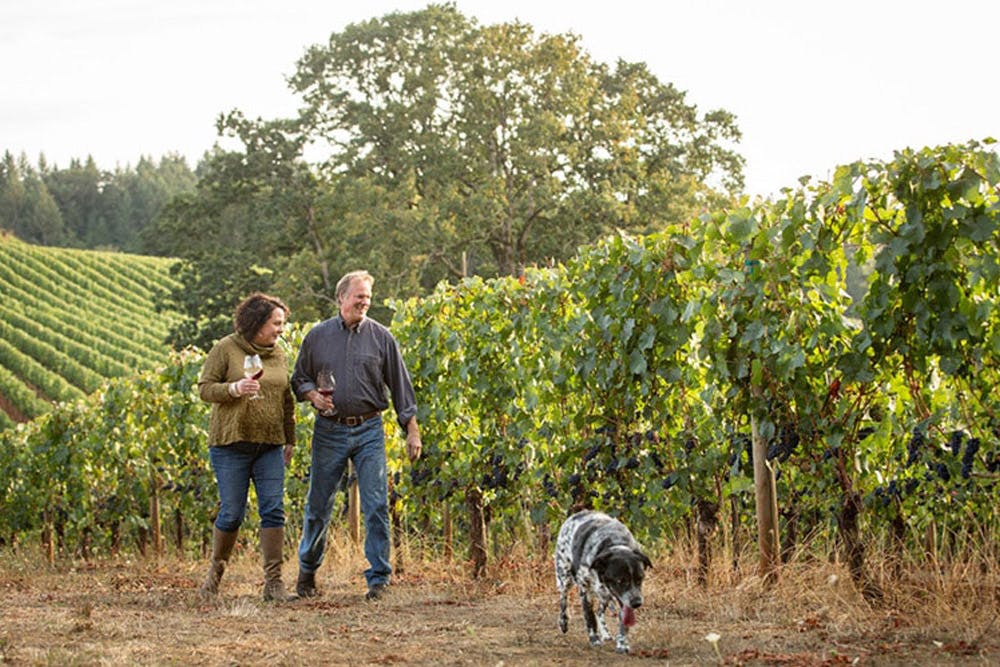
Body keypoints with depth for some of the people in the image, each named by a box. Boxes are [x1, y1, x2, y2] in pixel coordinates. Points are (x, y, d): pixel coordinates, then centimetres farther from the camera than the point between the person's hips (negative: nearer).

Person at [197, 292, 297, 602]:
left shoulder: (279, 356, 13)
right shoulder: (226, 349, -2)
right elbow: (204, 388, -4)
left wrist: (290, 440, 21)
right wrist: (234, 389, -20)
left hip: (270, 446, 4)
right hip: (231, 444, -4)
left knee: (274, 509, -6)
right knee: (232, 513, -2)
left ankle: (273, 581, -3)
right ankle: (216, 571, 20)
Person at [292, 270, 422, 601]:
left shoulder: (380, 337, 3)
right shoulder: (318, 336, 4)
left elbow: (400, 385, 5)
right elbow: (299, 379, 13)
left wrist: (412, 429, 1)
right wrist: (313, 395, -10)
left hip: (369, 430, -1)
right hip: (329, 431, 1)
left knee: (376, 505, -7)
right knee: (318, 506, 7)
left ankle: (378, 578, 0)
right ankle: (307, 572, 25)